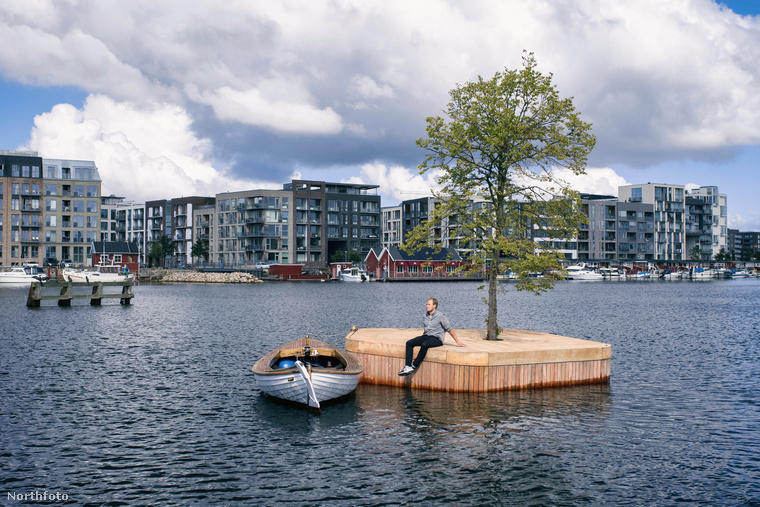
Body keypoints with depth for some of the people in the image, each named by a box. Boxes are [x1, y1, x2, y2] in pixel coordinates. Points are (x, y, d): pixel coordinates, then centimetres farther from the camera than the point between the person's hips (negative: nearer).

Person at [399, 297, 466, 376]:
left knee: (424, 345, -37)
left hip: (436, 339, -7)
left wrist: (457, 342, -1)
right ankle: (408, 367, -27)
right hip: (426, 337, 7)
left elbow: (449, 329, -3)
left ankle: (414, 366, -27)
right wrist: (422, 335, 11)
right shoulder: (424, 316, 11)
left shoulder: (440, 316, -8)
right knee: (409, 343, -16)